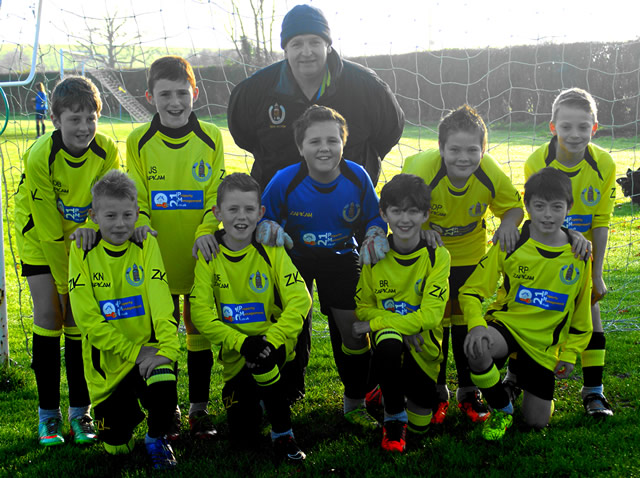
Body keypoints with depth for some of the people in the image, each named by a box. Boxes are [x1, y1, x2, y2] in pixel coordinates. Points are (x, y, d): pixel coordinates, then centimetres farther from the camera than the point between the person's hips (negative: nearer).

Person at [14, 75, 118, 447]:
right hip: (40, 239, -2)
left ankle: (80, 411, 8)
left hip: (84, 239, 2)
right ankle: (48, 413, 3)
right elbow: (48, 228, -24)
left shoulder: (107, 151, -18)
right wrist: (65, 282, -21)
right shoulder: (39, 157, -27)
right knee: (49, 314, -9)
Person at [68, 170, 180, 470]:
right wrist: (133, 352, -17)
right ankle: (128, 408, 36)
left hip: (147, 351, 0)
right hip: (108, 361, 1)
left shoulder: (146, 245, -4)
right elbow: (88, 318, -10)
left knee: (163, 384, -33)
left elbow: (161, 302, -13)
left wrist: (167, 349, -28)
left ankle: (157, 438, -1)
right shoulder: (82, 254, -6)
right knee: (116, 446, 1)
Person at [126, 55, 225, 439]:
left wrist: (207, 231, -16)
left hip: (200, 254, 0)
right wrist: (141, 224, -18)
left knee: (200, 328, 8)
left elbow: (217, 193, -1)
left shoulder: (210, 137, 0)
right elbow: (135, 196, 2)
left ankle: (200, 407, 21)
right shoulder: (139, 141, 0)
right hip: (158, 254, 0)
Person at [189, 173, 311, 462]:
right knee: (243, 436, 0)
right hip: (235, 355, 2)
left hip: (275, 346, -1)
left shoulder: (271, 250, -8)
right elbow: (201, 312, -13)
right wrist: (241, 342, -27)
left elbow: (299, 300, -15)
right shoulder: (209, 255, -7)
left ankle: (282, 432, -11)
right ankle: (251, 400, 35)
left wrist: (271, 340, -30)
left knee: (262, 361, -36)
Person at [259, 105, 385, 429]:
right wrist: (267, 228, -29)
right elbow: (262, 218, -6)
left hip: (341, 257, 1)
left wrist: (374, 235, -23)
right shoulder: (284, 181, -22)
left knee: (352, 327, -3)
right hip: (294, 259, -1)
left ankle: (355, 404, 19)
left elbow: (374, 218, -1)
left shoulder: (357, 177, -17)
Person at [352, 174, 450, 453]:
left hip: (422, 348, 1)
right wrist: (400, 324, -16)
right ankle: (393, 416, -13)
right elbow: (363, 308, 1)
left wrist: (376, 322, -17)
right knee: (388, 344, -37)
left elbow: (430, 315, -15)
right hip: (387, 336, 0)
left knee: (420, 425, -3)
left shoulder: (437, 257, -9)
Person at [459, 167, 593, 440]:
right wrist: (476, 324, -28)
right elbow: (471, 290, -9)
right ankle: (501, 410, -7)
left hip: (544, 343, 2)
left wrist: (570, 354, 6)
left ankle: (519, 377, 37)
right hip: (506, 325, -2)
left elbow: (581, 311, 9)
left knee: (537, 422, 2)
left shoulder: (578, 254, -3)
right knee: (476, 349, -38)